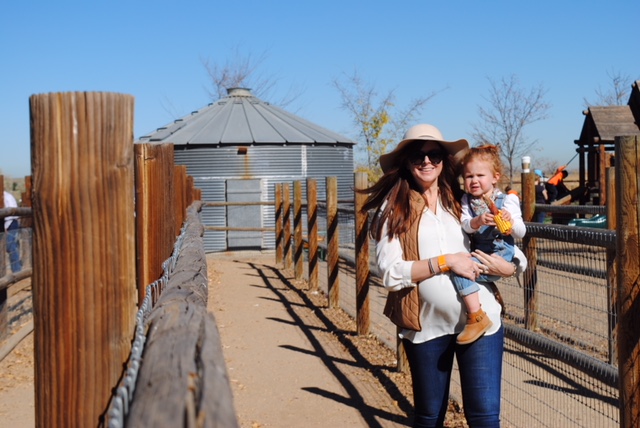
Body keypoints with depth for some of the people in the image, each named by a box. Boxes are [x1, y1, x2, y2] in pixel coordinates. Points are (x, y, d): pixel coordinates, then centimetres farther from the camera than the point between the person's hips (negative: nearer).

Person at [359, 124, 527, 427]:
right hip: (426, 325, -1)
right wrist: (445, 262, -17)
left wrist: (508, 267, -10)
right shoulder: (393, 208, -1)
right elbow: (391, 274, -11)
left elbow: (517, 257, 13)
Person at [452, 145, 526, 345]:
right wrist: (477, 221, -31)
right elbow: (464, 225, -8)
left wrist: (511, 222, -27)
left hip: (500, 255, -7)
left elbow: (521, 233, -4)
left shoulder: (507, 200, -3)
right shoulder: (466, 201, 9)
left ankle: (477, 317, -21)